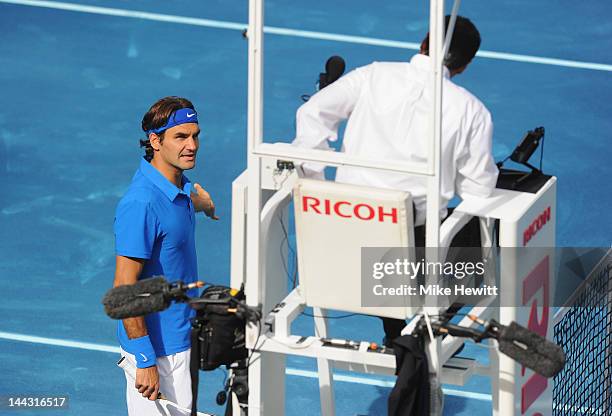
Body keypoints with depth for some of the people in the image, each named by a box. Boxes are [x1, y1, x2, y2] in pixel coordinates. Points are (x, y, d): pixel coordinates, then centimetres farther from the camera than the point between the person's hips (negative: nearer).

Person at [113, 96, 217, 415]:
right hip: (157, 350, -9)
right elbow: (125, 289, -24)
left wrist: (200, 202, 48)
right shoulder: (141, 203, -24)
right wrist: (145, 361, -25)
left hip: (183, 340, 9)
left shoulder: (181, 186, 3)